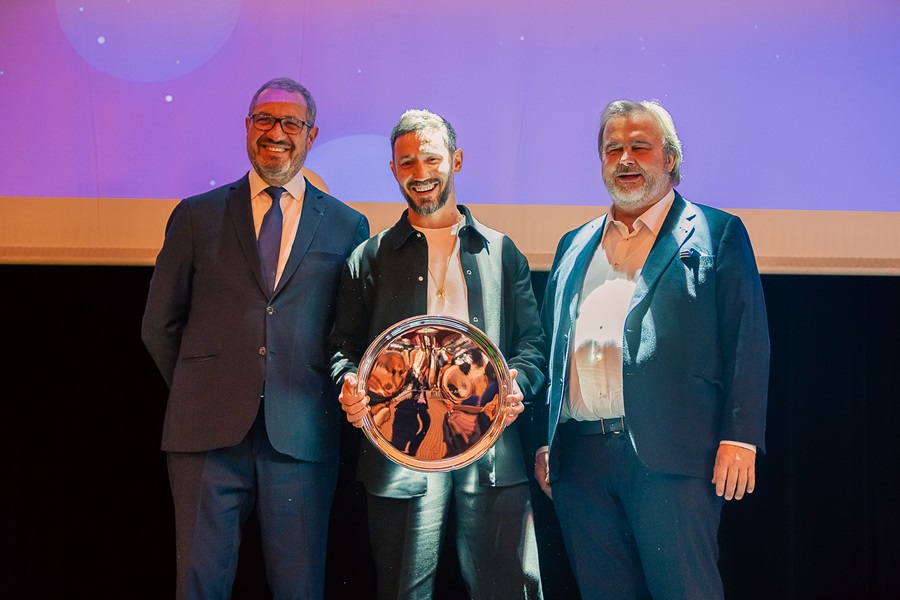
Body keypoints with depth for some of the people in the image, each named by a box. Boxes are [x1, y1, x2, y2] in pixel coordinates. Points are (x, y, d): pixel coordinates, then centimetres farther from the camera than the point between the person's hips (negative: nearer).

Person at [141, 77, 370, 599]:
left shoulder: (347, 227, 8)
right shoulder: (197, 217, 9)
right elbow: (160, 326, 13)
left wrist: (332, 393, 5)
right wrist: (200, 391, 10)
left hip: (302, 435, 0)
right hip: (209, 432, 0)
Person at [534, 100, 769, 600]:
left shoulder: (717, 234, 6)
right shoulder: (574, 246, 20)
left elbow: (748, 340, -1)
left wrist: (740, 438, -11)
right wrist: (545, 441, 13)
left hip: (671, 454, -4)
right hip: (580, 460, 5)